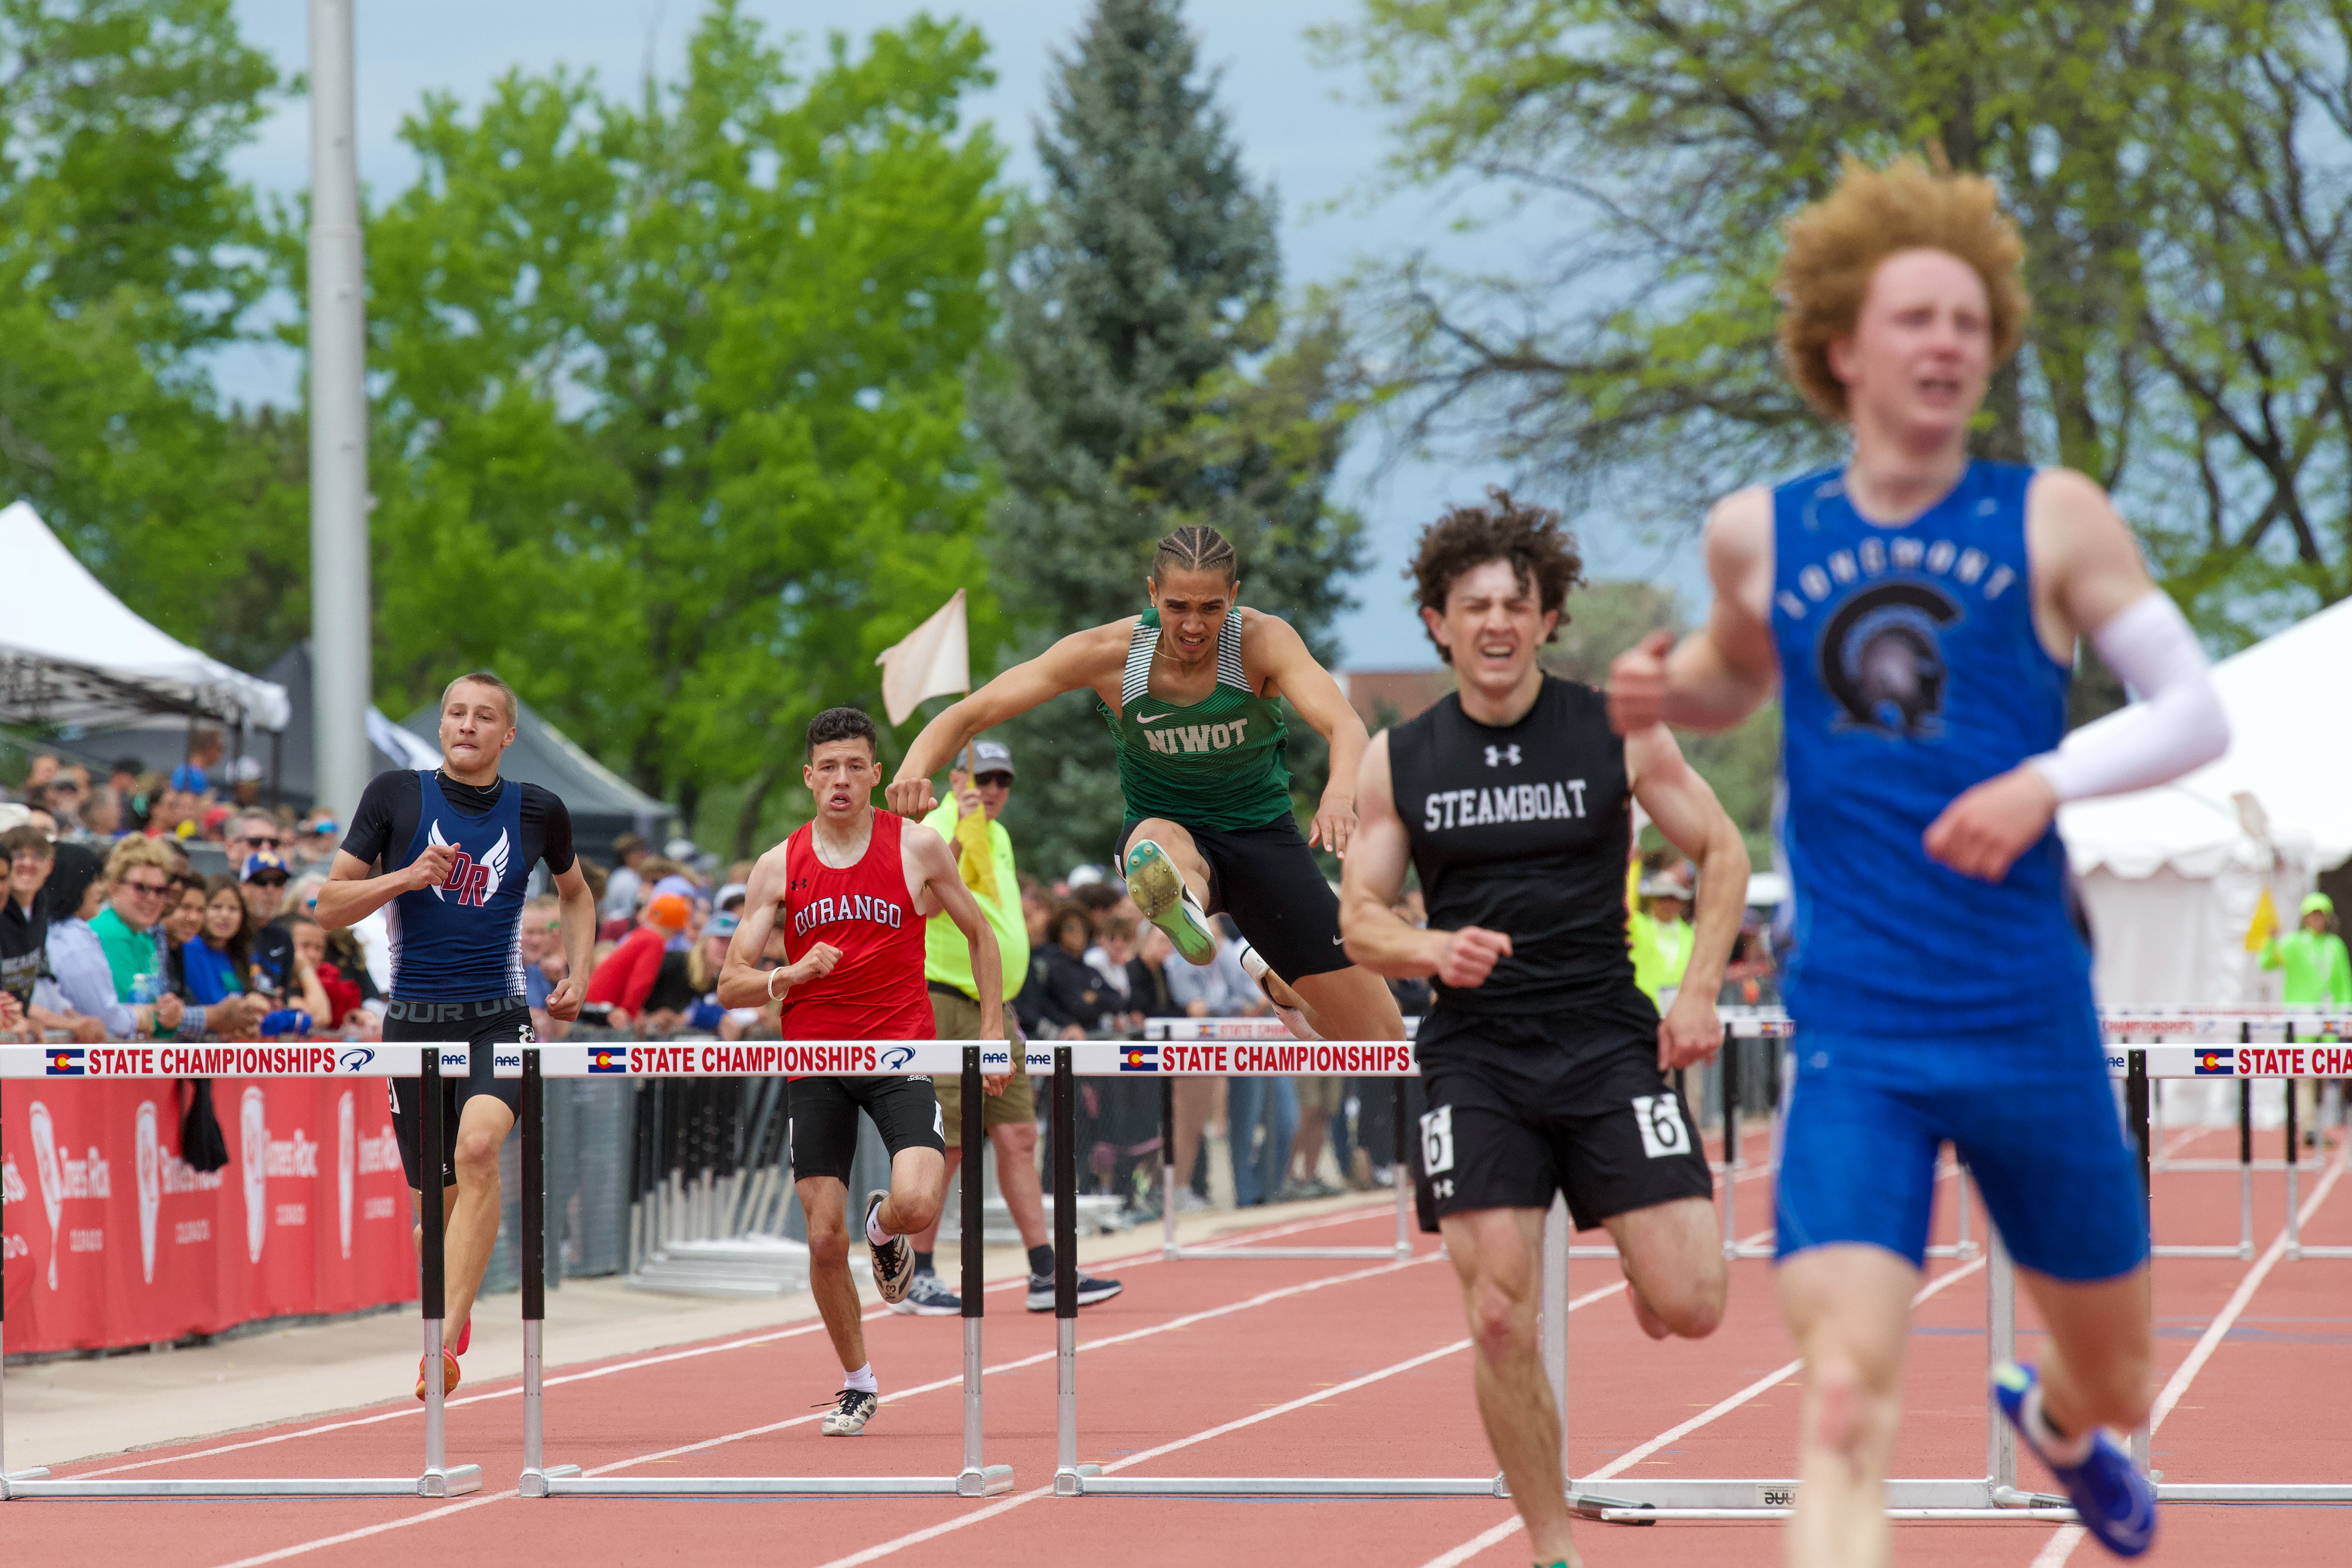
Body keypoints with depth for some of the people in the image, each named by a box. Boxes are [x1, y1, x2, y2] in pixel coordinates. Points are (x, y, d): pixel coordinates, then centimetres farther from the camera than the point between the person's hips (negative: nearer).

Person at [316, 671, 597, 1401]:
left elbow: (576, 893, 26)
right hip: (414, 1020, 1)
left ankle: (446, 1337, -32)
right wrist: (406, 877, -15)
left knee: (478, 1149, -28)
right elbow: (329, 906, 1)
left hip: (498, 1019, -1)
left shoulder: (536, 811, 5)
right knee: (434, 1197, 7)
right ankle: (453, 1315, 36)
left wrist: (578, 974, 12)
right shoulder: (396, 795, 1)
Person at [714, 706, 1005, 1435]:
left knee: (918, 1204, -23)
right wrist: (788, 976, -18)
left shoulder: (917, 848, -1)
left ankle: (884, 1225, 17)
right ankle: (857, 1384, 20)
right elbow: (730, 984, 2)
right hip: (815, 1064, 2)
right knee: (825, 1240, 0)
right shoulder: (778, 868, 2)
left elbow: (980, 934, 13)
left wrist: (993, 1031, 7)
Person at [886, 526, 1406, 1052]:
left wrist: (1340, 793, -60)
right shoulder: (1107, 653, -17)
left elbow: (1344, 723, -37)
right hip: (1171, 831, -1)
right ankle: (1183, 909, -77)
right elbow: (968, 715, -17)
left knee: (1382, 1039, -3)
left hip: (1262, 831, 1)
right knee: (1157, 838, -42)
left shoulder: (1263, 641, -20)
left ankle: (1276, 980, 30)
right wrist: (915, 770, -39)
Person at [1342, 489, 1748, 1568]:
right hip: (1475, 1060, 1)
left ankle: (1634, 1245, 29)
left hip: (1608, 1042, 0)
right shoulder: (1398, 761, 4)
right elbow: (1358, 918, 7)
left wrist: (1699, 993, -3)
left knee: (1689, 1307, -8)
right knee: (1500, 1323, -9)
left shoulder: (1619, 732, 0)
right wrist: (1433, 950, -15)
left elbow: (1722, 854, 9)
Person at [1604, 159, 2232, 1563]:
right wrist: (1661, 690, 2)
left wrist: (2046, 781, -20)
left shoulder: (2051, 519, -2)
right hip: (1854, 1047, -1)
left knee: (2117, 1383, 20)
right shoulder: (1758, 536, 4)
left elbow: (2201, 713, -3)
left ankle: (2056, 1423, 57)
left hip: (2032, 1027, 1)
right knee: (1846, 1405, -20)